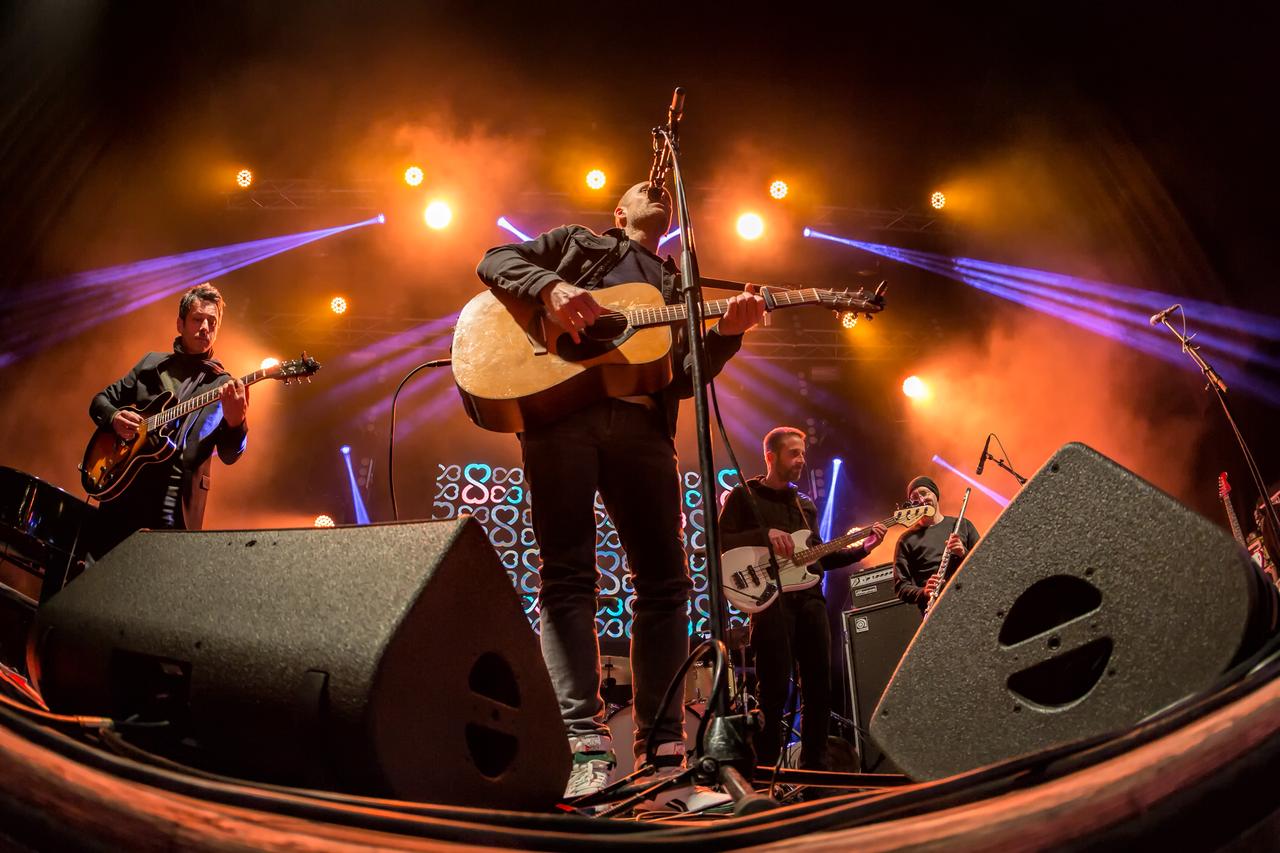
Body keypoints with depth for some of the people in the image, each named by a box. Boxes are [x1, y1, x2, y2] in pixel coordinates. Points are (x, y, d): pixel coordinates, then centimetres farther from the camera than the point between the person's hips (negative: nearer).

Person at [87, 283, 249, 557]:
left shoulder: (222, 386, 3)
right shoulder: (152, 363, 12)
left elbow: (229, 454, -7)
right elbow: (101, 400, 20)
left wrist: (235, 421, -29)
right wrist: (114, 417, -4)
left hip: (173, 504, -3)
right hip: (122, 488, 3)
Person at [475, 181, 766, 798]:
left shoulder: (673, 287, 30)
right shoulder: (578, 242, 25)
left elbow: (683, 377, 18)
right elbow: (496, 261, 14)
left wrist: (727, 334, 0)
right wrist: (551, 286, -6)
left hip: (641, 422, 4)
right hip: (559, 406, -3)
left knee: (665, 580, -4)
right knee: (567, 575, -11)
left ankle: (664, 751, 1)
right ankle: (586, 747, -13)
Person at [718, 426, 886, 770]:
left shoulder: (805, 503, 22)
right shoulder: (744, 495, 3)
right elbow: (720, 541, -8)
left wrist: (862, 549, 12)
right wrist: (766, 534, -20)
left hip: (810, 598, 6)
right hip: (770, 598, -6)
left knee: (819, 686, 7)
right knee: (774, 689, -10)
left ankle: (815, 766, 18)